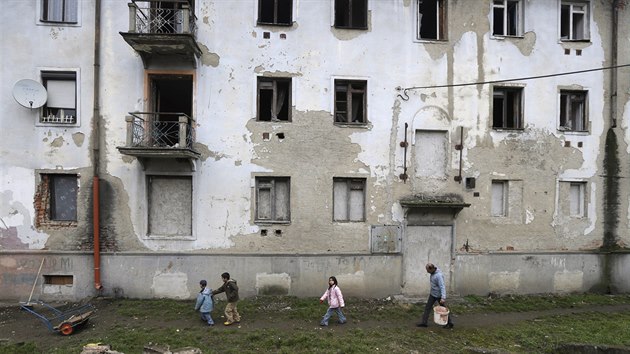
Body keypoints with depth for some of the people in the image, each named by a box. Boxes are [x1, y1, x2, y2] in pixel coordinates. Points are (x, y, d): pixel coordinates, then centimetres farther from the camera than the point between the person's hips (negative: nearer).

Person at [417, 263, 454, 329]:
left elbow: (442, 287, -33)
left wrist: (443, 298, -39)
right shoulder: (432, 272, -1)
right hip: (433, 294, 8)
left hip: (439, 295, -8)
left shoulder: (438, 275, -28)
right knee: (427, 307, 9)